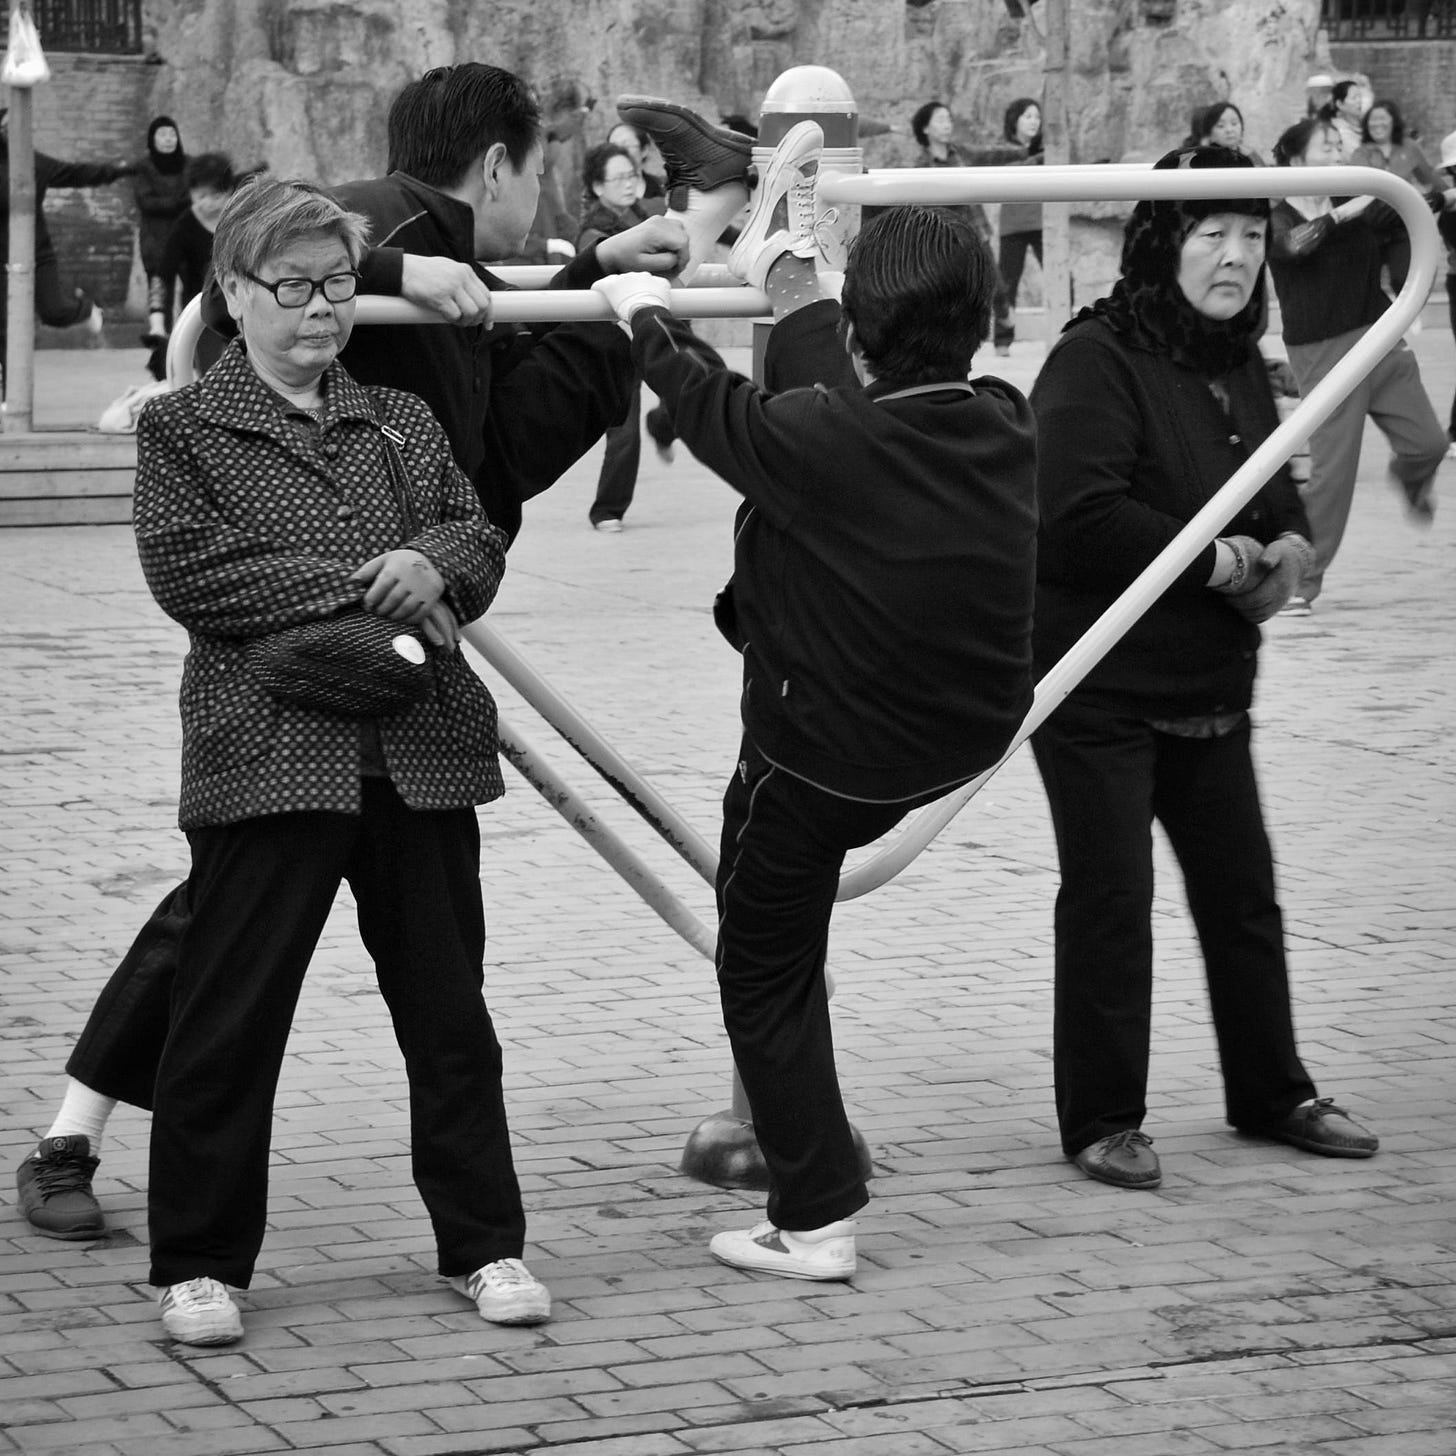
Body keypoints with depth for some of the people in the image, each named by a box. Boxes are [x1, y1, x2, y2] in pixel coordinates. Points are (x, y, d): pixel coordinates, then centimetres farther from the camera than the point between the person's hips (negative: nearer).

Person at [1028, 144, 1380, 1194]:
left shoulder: (1240, 368, 9)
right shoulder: (1097, 361, -17)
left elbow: (1274, 488, 23)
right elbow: (1080, 515, -27)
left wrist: (1288, 543, -1)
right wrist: (1217, 562, -20)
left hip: (1210, 686, 8)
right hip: (1100, 684, -8)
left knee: (1242, 889, 14)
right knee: (1111, 899, -1)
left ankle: (1273, 1094, 28)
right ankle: (1102, 1120, 11)